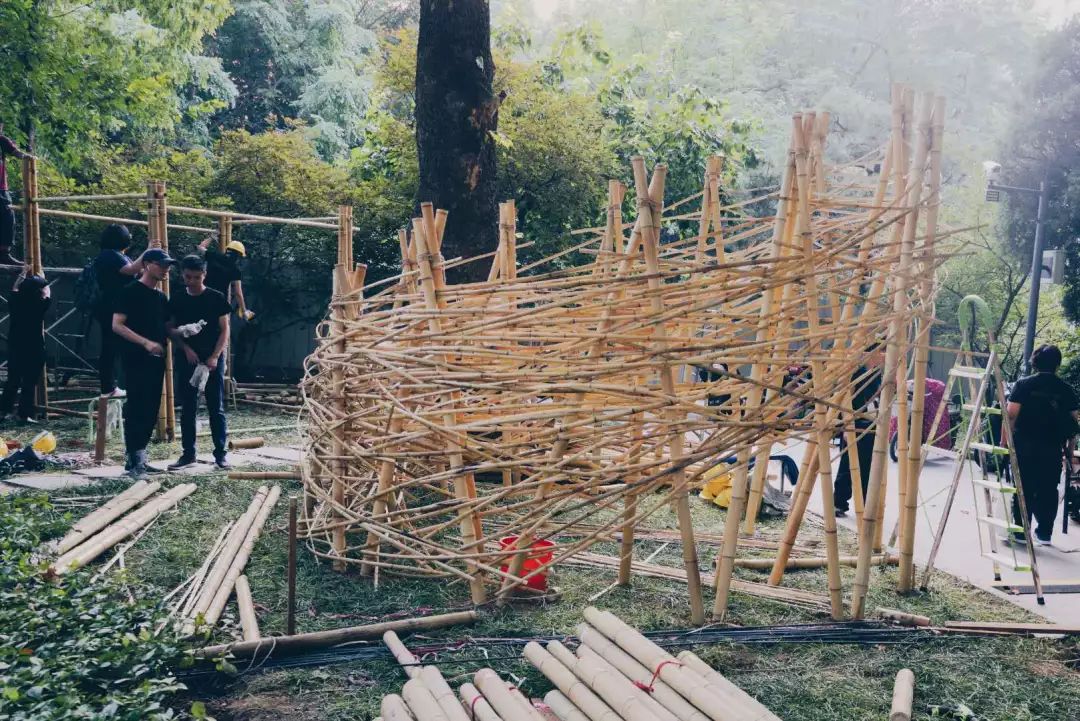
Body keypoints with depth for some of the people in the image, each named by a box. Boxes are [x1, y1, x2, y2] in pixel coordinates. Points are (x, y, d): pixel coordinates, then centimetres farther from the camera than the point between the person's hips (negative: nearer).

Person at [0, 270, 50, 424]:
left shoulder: (15, 301, -2)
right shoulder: (40, 304, -12)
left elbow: (15, 289, 21)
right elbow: (47, 293, 9)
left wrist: (23, 275, 33)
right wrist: (40, 279, 24)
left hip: (15, 346, 5)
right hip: (34, 348, -5)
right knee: (30, 383, 0)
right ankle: (24, 414, 1)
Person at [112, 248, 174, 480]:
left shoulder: (161, 297, 16)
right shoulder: (131, 292, -7)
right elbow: (117, 325, -13)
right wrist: (146, 343, -23)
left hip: (156, 360, 8)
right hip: (136, 360, -7)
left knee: (151, 411, 9)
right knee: (136, 409, -7)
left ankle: (139, 457, 18)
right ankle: (134, 462, -3)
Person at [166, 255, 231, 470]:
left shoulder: (216, 298, -2)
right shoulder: (176, 300, 6)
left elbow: (224, 330, -2)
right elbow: (170, 329, 8)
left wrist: (214, 357, -11)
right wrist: (186, 348, -8)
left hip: (212, 360, -3)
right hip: (186, 359, 3)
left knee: (216, 408, 1)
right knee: (188, 408, 6)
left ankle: (220, 453, 6)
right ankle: (188, 453, 14)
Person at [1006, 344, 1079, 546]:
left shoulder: (1024, 384, -4)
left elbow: (1011, 413, -11)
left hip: (1025, 445, -2)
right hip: (1052, 447, 2)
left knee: (1024, 489, 4)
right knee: (1048, 490, 10)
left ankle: (1020, 532, 6)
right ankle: (1044, 533, 15)